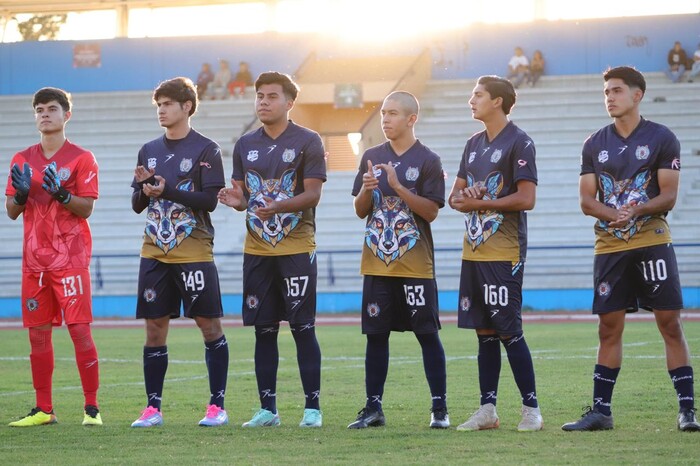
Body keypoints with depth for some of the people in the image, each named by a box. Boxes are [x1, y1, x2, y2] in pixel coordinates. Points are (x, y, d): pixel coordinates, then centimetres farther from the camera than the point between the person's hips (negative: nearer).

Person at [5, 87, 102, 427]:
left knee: (80, 329, -9)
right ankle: (43, 410, 12)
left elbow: (86, 208, -6)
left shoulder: (81, 158, -1)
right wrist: (20, 194, -10)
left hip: (70, 257, -5)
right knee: (38, 332, 5)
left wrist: (60, 193, -22)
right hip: (34, 259, 5)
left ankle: (92, 408, -5)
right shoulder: (22, 160, 12)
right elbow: (11, 211, 11)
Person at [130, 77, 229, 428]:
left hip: (194, 251, -5)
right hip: (154, 252, 5)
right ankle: (153, 408, 8)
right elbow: (137, 204, 14)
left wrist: (166, 191, -19)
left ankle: (217, 405, 4)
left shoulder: (205, 150, -2)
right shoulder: (150, 150, 13)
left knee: (209, 325, -3)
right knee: (154, 328, 4)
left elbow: (210, 199, -11)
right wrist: (144, 191, -9)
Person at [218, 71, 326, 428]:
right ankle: (267, 409, 11)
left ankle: (313, 408, -1)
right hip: (257, 249, 5)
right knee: (264, 330, 6)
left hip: (297, 248, -5)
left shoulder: (307, 142, -3)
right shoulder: (245, 145, 13)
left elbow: (313, 194, -9)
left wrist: (279, 206, -25)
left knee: (303, 328, -5)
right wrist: (236, 200, -8)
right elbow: (241, 193, 16)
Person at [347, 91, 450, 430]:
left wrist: (398, 186, -18)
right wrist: (367, 189, -10)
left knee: (427, 333, -2)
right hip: (377, 262, 4)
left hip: (415, 264, -4)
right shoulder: (372, 157, 9)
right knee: (376, 334, 5)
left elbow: (431, 211, -9)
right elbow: (360, 211, 11)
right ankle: (373, 408, 11)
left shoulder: (428, 161, -3)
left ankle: (439, 408, 3)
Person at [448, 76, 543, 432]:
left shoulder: (518, 143, -8)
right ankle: (487, 409, 13)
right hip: (473, 251, 8)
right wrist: (463, 198, -5)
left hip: (504, 252, -8)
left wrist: (480, 203, -9)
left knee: (508, 331, -8)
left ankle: (531, 408, -1)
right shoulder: (474, 144, 17)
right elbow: (455, 195, 19)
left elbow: (526, 199, -15)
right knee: (484, 332, 9)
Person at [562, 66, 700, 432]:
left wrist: (636, 210, -22)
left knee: (670, 323, -6)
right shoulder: (595, 144, 11)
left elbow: (668, 195, -4)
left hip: (652, 241, -3)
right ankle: (600, 411, 9)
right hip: (609, 246, 3)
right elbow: (586, 200, 6)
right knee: (609, 328, 4)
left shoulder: (661, 139, 1)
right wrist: (613, 214, -15)